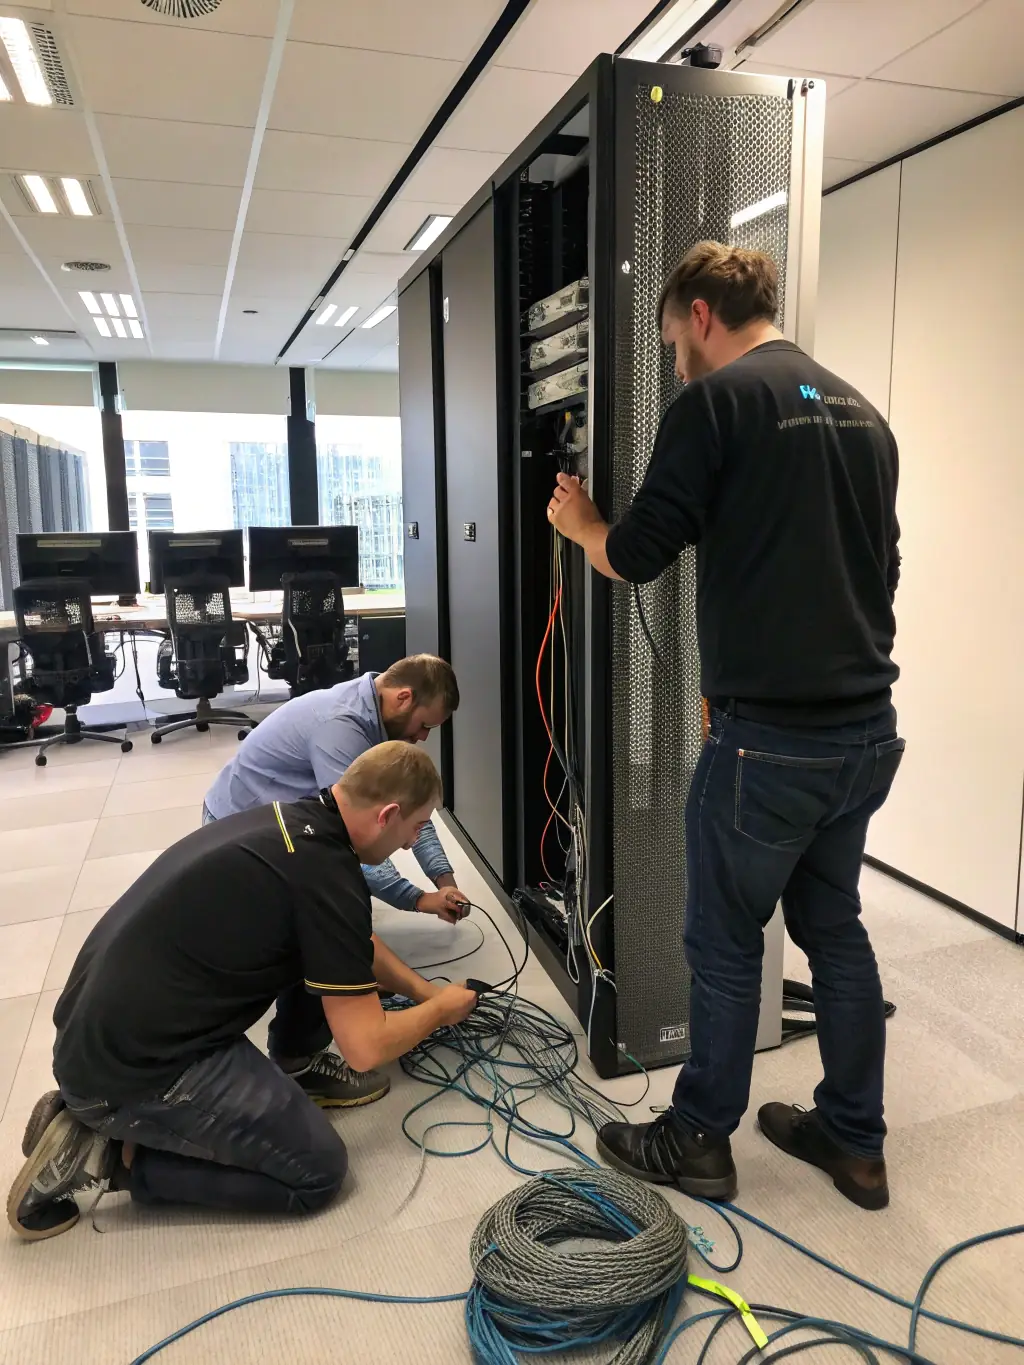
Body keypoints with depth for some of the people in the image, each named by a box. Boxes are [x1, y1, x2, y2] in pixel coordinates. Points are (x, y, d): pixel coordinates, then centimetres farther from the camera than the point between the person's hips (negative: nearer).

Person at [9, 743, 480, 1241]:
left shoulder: (293, 820, 6)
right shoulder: (326, 871, -21)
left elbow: (356, 941, 26)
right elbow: (367, 1047, -15)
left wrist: (424, 990, 24)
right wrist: (442, 1009, 4)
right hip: (131, 1069, -9)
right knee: (318, 1169, 0)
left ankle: (295, 1069, 23)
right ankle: (110, 1154, 2)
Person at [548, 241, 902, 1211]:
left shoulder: (718, 401, -10)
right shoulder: (861, 411, 13)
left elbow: (634, 558, -10)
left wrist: (578, 523, 12)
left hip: (770, 738, -7)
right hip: (867, 729, 8)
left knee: (726, 946, 8)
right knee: (835, 930, 19)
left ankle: (698, 1142, 27)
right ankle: (854, 1142, 32)